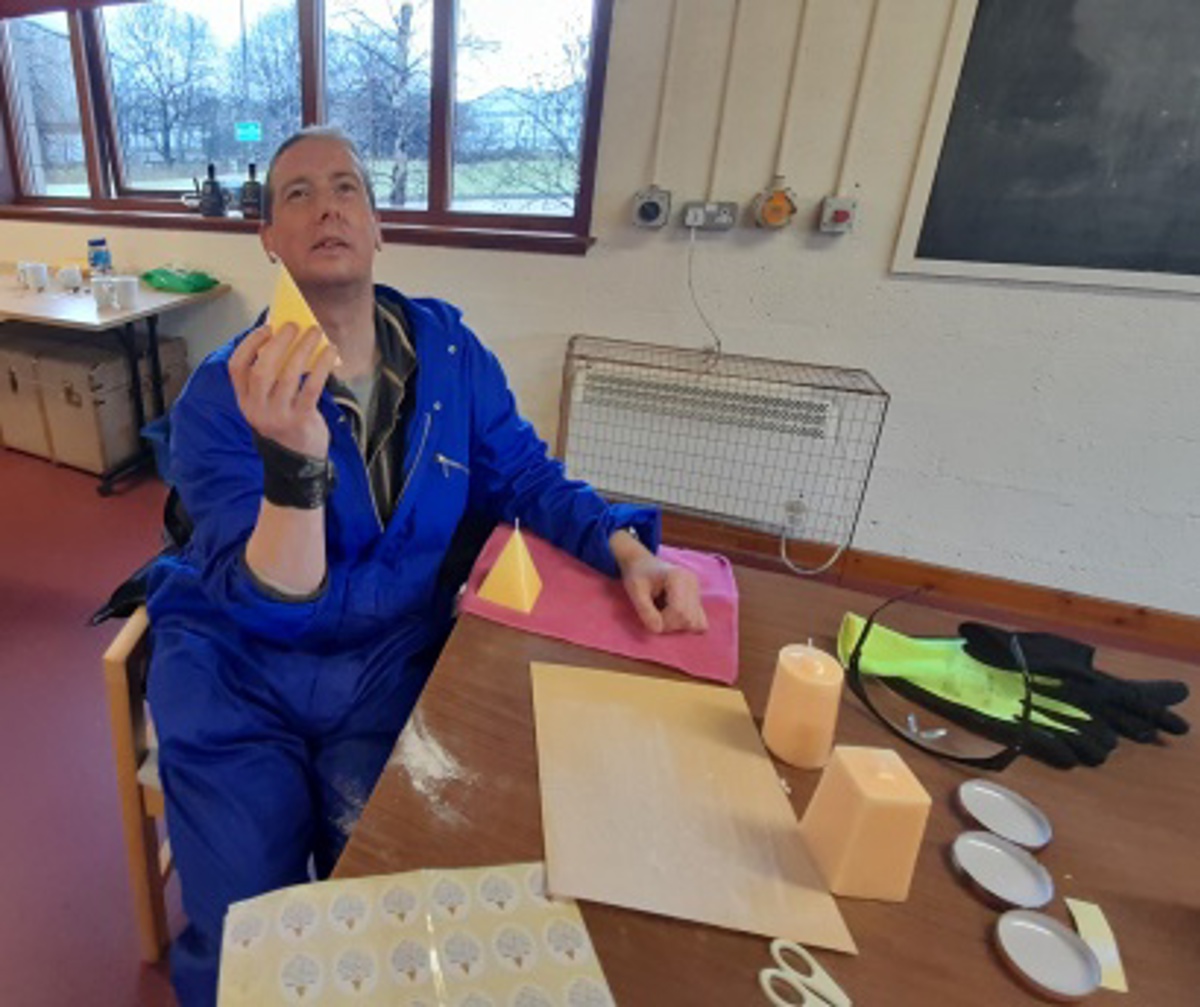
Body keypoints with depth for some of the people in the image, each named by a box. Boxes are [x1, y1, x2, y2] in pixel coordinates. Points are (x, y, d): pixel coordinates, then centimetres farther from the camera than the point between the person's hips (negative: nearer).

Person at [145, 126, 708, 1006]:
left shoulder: (448, 349, -4)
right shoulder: (221, 396, -13)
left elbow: (527, 476, 2)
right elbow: (270, 607, -20)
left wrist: (629, 552, -15)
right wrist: (294, 462, -38)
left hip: (392, 665, 2)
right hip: (239, 671, -1)